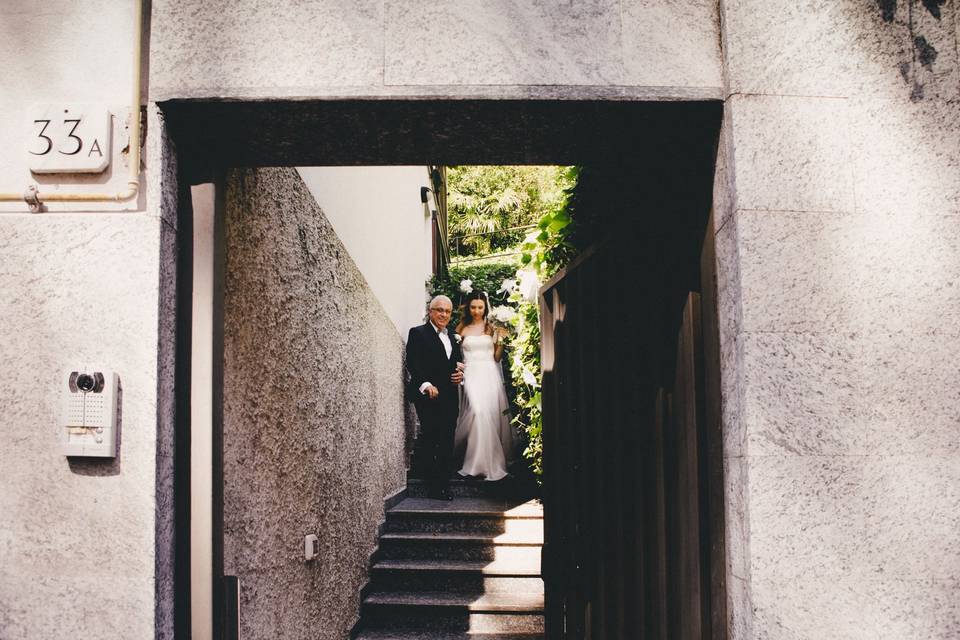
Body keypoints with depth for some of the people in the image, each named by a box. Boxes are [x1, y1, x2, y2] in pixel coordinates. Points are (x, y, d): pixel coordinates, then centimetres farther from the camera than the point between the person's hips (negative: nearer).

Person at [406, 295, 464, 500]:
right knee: (429, 437, -7)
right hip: (428, 396, -6)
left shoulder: (452, 337, 21)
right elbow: (413, 363, -10)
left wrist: (461, 374, 3)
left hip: (450, 396, 6)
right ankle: (433, 486, -2)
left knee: (447, 441, 5)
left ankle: (444, 484, 10)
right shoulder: (418, 333, 0)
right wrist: (426, 385, -22)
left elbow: (458, 364, 26)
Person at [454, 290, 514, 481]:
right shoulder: (462, 329, 10)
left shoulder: (492, 328, 10)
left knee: (490, 414, -9)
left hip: (489, 375, 1)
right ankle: (477, 462, -9)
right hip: (470, 374, -1)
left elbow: (497, 357, 7)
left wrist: (501, 340, -6)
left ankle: (492, 461, 3)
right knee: (477, 411, -18)